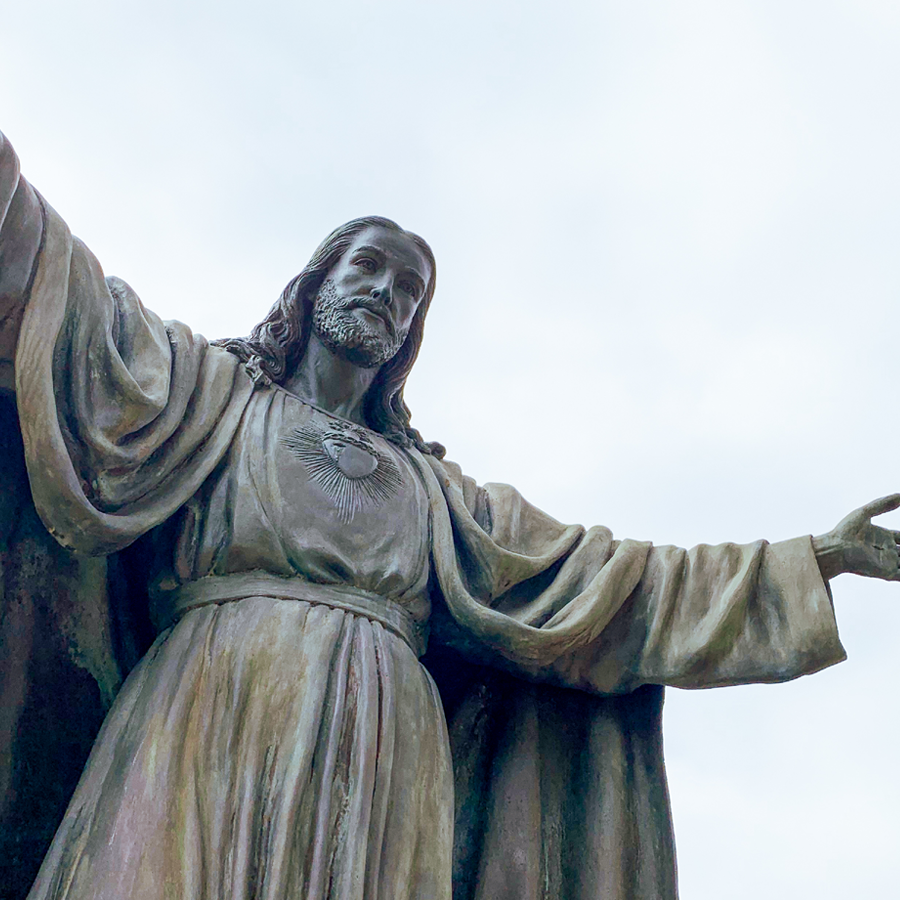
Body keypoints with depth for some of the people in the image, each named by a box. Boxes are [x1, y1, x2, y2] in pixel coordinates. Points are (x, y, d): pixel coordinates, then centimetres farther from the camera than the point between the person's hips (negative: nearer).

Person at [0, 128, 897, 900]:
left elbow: (591, 572, 23)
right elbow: (83, 313, 5)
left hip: (387, 763, 3)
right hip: (217, 728, -2)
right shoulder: (215, 390, 20)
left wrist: (812, 560, 23)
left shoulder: (432, 486, 26)